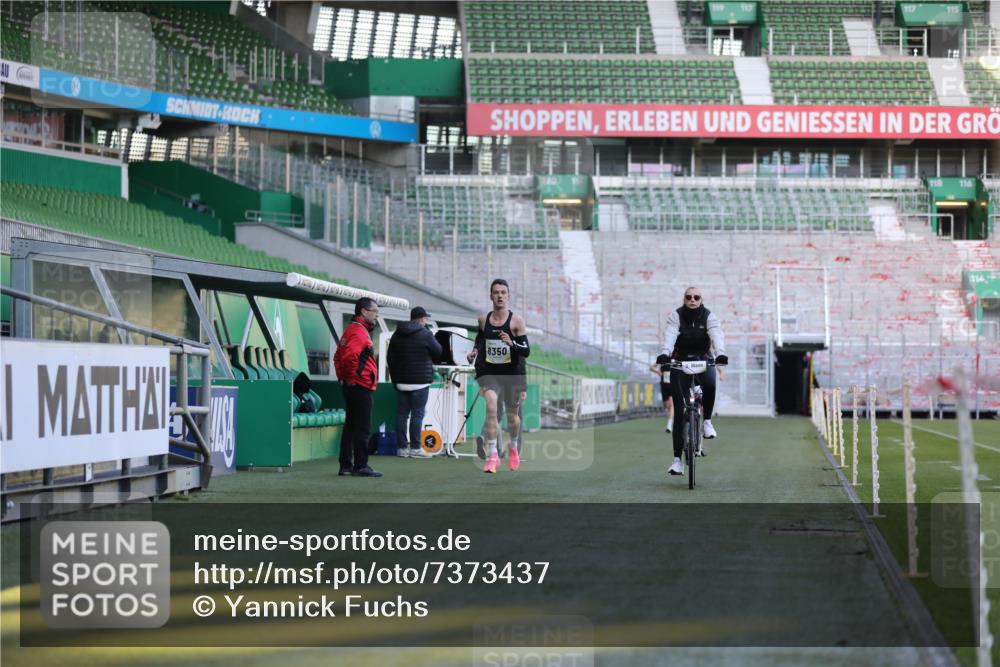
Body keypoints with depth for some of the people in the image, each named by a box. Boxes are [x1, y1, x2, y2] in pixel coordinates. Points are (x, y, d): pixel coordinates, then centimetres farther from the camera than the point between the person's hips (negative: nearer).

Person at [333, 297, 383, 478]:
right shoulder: (359, 332, -14)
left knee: (350, 427, 12)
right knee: (362, 428, -7)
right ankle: (360, 466, -6)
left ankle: (346, 465, 15)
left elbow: (338, 356, 27)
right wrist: (351, 378, -19)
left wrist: (343, 376, 20)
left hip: (351, 387, 10)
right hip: (361, 387, -10)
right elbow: (350, 355, -30)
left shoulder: (351, 330, 18)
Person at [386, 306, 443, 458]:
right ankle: (415, 448, -6)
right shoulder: (425, 334, -8)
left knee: (401, 414, 6)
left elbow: (389, 358, 14)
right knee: (417, 414, -4)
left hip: (401, 381, 5)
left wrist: (394, 377, 21)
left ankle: (402, 447, 6)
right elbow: (438, 352, 1)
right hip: (420, 382, -5)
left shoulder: (397, 334, 10)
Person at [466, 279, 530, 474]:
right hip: (489, 373, 1)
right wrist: (475, 350, 6)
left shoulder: (517, 321, -8)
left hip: (512, 374, -1)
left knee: (512, 414, 13)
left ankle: (513, 448, 43)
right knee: (490, 408, -22)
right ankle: (493, 456, -21)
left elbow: (526, 351, -11)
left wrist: (512, 343, -29)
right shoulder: (483, 319, 2)